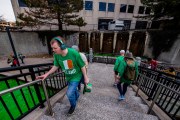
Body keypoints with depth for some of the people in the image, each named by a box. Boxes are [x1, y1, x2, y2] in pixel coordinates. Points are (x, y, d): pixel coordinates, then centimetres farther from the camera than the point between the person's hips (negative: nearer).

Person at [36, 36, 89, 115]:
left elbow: (82, 66, -21)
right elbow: (56, 66, 1)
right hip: (68, 77, 5)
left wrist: (85, 77, -13)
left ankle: (73, 105, 32)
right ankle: (77, 96, 63)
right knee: (73, 89, 26)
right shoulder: (56, 55, -18)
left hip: (76, 76, -5)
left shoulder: (74, 53, -32)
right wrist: (46, 74, -5)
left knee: (69, 93, -4)